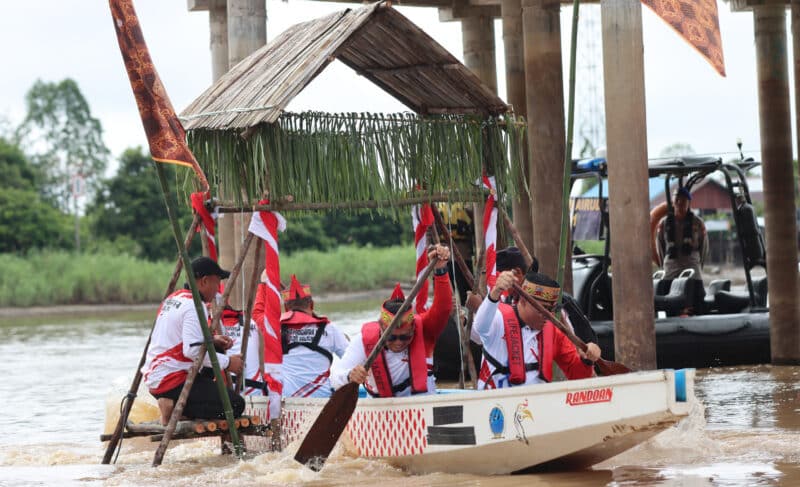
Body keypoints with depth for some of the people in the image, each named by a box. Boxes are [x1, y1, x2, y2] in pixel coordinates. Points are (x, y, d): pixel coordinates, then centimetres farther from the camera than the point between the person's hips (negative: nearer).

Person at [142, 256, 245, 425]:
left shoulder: (173, 298, 15)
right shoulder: (194, 306, -14)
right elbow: (192, 350, -23)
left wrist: (211, 339, 13)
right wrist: (227, 362, -13)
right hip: (172, 382, -10)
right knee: (235, 405, -11)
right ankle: (174, 405, -14)